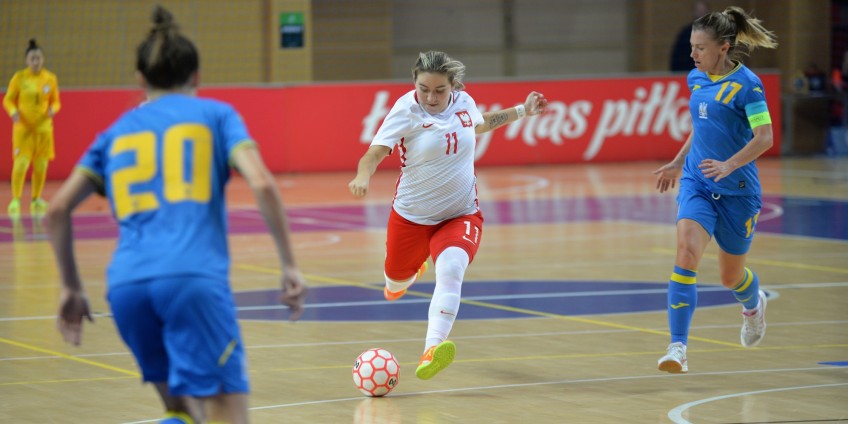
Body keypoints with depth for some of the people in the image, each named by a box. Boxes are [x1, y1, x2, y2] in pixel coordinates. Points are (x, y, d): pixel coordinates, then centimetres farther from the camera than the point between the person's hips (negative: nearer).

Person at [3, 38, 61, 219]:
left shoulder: (50, 79, 1)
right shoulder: (19, 78, -5)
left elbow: (56, 102, 9)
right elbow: (8, 100, 0)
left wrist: (53, 110, -13)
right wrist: (13, 112, -19)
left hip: (43, 126, 3)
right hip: (23, 126, -3)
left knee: (41, 166, 5)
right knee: (21, 163, -13)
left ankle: (36, 200, 19)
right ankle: (16, 201, -7)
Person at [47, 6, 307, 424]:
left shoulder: (117, 130, 23)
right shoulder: (214, 114, 15)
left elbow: (57, 209, 16)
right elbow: (262, 184, -1)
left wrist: (71, 287, 25)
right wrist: (290, 265, 5)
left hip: (126, 283, 4)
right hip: (194, 276, -4)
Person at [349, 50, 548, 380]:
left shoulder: (463, 102, -5)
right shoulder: (407, 109, -19)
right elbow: (376, 152, -30)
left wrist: (521, 111, 21)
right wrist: (363, 176, -51)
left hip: (461, 216, 1)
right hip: (412, 215, -1)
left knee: (450, 269, -28)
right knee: (397, 279, 19)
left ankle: (432, 350, -41)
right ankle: (412, 273, 60)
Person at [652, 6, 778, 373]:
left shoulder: (746, 84, -14)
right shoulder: (696, 79, 5)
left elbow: (765, 137, -21)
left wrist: (729, 165, -33)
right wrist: (678, 163, 21)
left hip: (737, 189, -4)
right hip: (696, 182, 4)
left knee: (731, 276, 12)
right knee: (687, 253, -20)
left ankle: (754, 304, 51)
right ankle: (678, 347, -23)